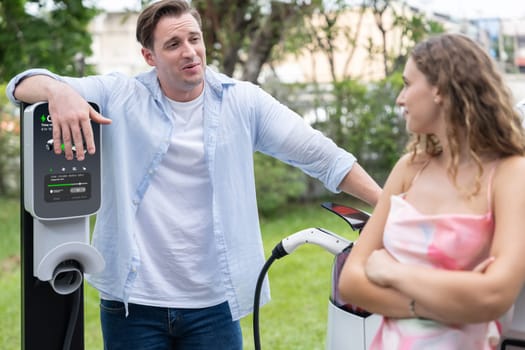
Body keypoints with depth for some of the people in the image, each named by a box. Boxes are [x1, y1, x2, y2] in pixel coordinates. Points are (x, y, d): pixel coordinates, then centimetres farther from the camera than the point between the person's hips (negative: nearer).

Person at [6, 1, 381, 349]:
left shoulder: (244, 102, 2)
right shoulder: (119, 96, 0)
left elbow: (321, 155, 1)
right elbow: (24, 86, -3)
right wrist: (58, 90, -27)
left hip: (213, 304, 1)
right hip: (133, 302, 0)